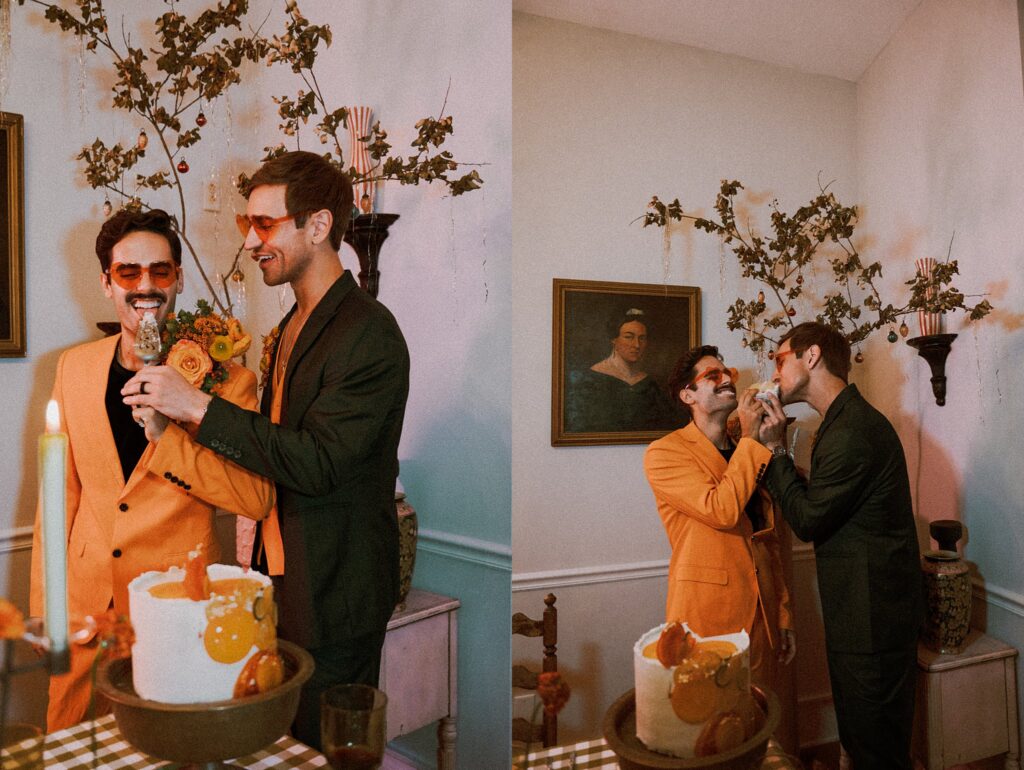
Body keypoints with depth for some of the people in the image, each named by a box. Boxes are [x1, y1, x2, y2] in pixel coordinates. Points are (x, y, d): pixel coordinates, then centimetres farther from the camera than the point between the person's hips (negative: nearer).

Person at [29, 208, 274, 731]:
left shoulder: (226, 377, -10)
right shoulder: (74, 367, 3)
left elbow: (257, 500, -15)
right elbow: (61, 492, 9)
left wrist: (167, 435, -24)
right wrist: (44, 608, 8)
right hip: (85, 608, 4)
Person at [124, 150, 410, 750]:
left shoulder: (370, 333, -20)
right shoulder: (294, 325, 11)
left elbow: (317, 463, -26)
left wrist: (198, 407, -24)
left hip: (334, 597, -9)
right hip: (284, 578, 9)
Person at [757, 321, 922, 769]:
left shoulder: (851, 432, -24)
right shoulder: (849, 420, 10)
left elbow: (807, 521, -17)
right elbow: (818, 504, 11)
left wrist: (774, 448, -13)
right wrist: (772, 448, 3)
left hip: (872, 619, -10)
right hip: (863, 614, 10)